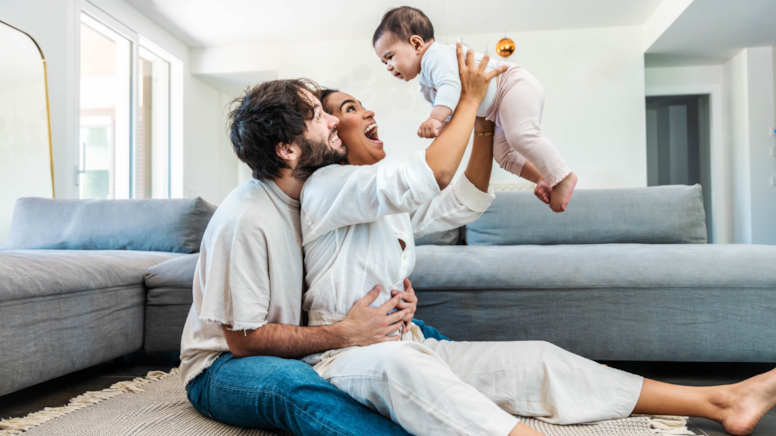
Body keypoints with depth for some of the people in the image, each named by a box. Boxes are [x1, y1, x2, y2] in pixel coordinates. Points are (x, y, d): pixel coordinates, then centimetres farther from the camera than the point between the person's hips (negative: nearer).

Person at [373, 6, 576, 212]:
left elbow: (451, 86, -37)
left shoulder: (436, 56, -18)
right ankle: (544, 179, 8)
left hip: (515, 84, -11)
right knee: (502, 153, 4)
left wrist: (435, 118, -49)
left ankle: (562, 178, -21)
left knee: (520, 135, -28)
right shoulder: (427, 85, 17)